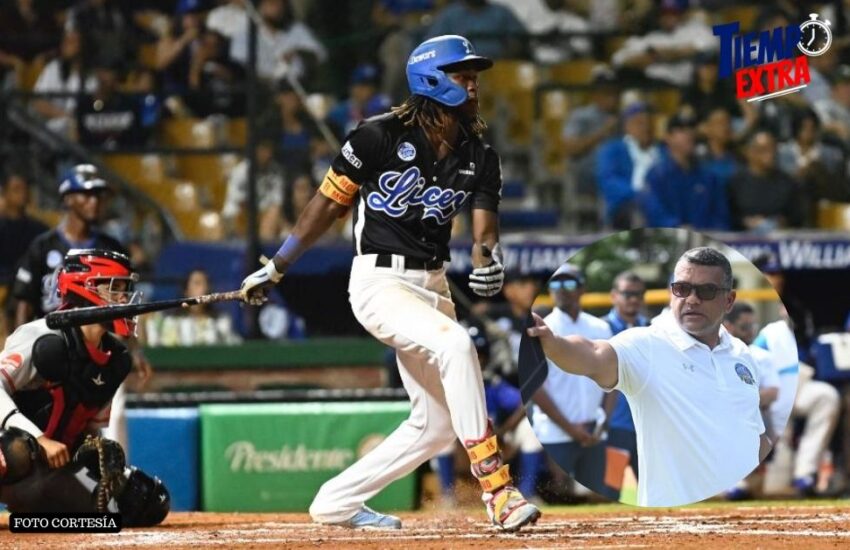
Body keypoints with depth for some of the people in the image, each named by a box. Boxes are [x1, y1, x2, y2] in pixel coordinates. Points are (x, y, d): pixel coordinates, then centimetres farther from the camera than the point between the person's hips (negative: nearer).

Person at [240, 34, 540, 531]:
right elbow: (329, 204, -1)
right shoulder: (381, 136, -10)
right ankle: (497, 490, -35)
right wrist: (275, 270, 4)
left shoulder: (480, 158, 5)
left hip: (433, 284, 7)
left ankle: (337, 503, 21)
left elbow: (484, 228, -5)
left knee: (438, 424, 7)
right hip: (380, 280, -7)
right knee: (455, 343, -32)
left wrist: (488, 257, -30)